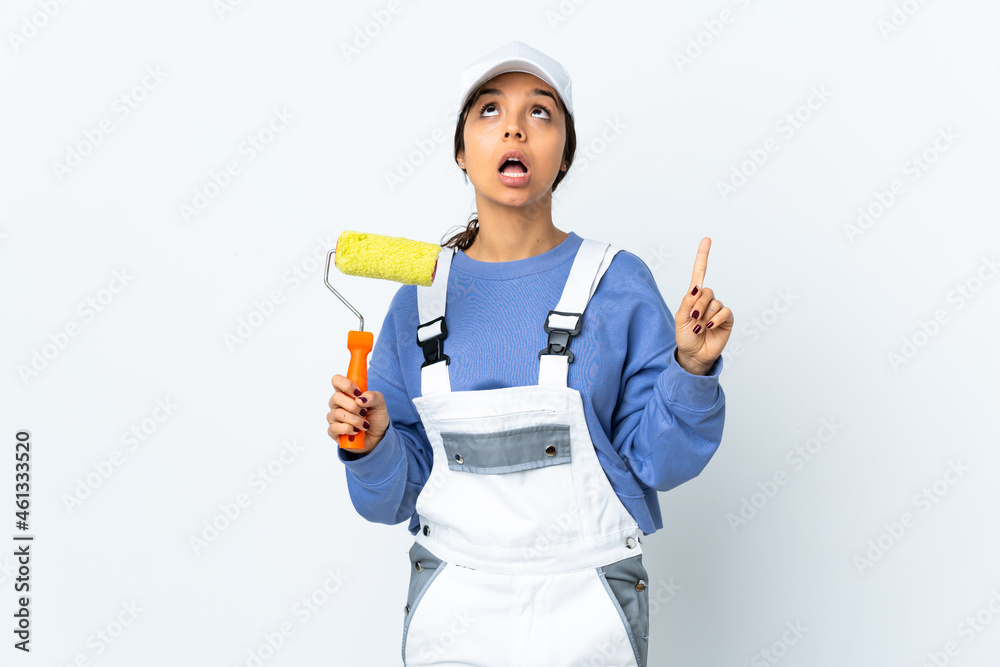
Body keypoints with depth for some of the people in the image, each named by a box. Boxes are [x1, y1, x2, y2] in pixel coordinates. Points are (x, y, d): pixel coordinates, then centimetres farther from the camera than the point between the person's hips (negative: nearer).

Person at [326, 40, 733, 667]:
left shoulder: (619, 284, -8)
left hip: (585, 610, -1)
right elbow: (400, 493, 2)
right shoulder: (419, 298, -2)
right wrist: (373, 445, -17)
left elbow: (657, 461, -9)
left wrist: (690, 369, -23)